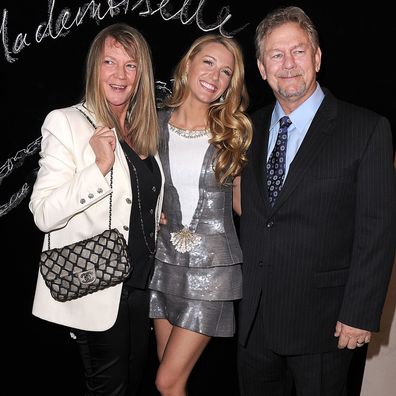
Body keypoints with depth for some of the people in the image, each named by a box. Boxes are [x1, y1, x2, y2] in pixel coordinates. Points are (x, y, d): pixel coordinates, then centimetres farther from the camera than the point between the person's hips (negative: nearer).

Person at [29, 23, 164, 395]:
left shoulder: (144, 129, 10)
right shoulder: (66, 122, -10)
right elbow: (43, 214, -18)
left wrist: (158, 217, 7)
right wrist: (100, 166, -25)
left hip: (140, 284, 6)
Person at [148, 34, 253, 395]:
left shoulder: (234, 132, -2)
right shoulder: (156, 124, 1)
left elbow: (241, 202, 6)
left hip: (212, 266, -2)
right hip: (165, 261, 3)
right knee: (169, 366, 15)